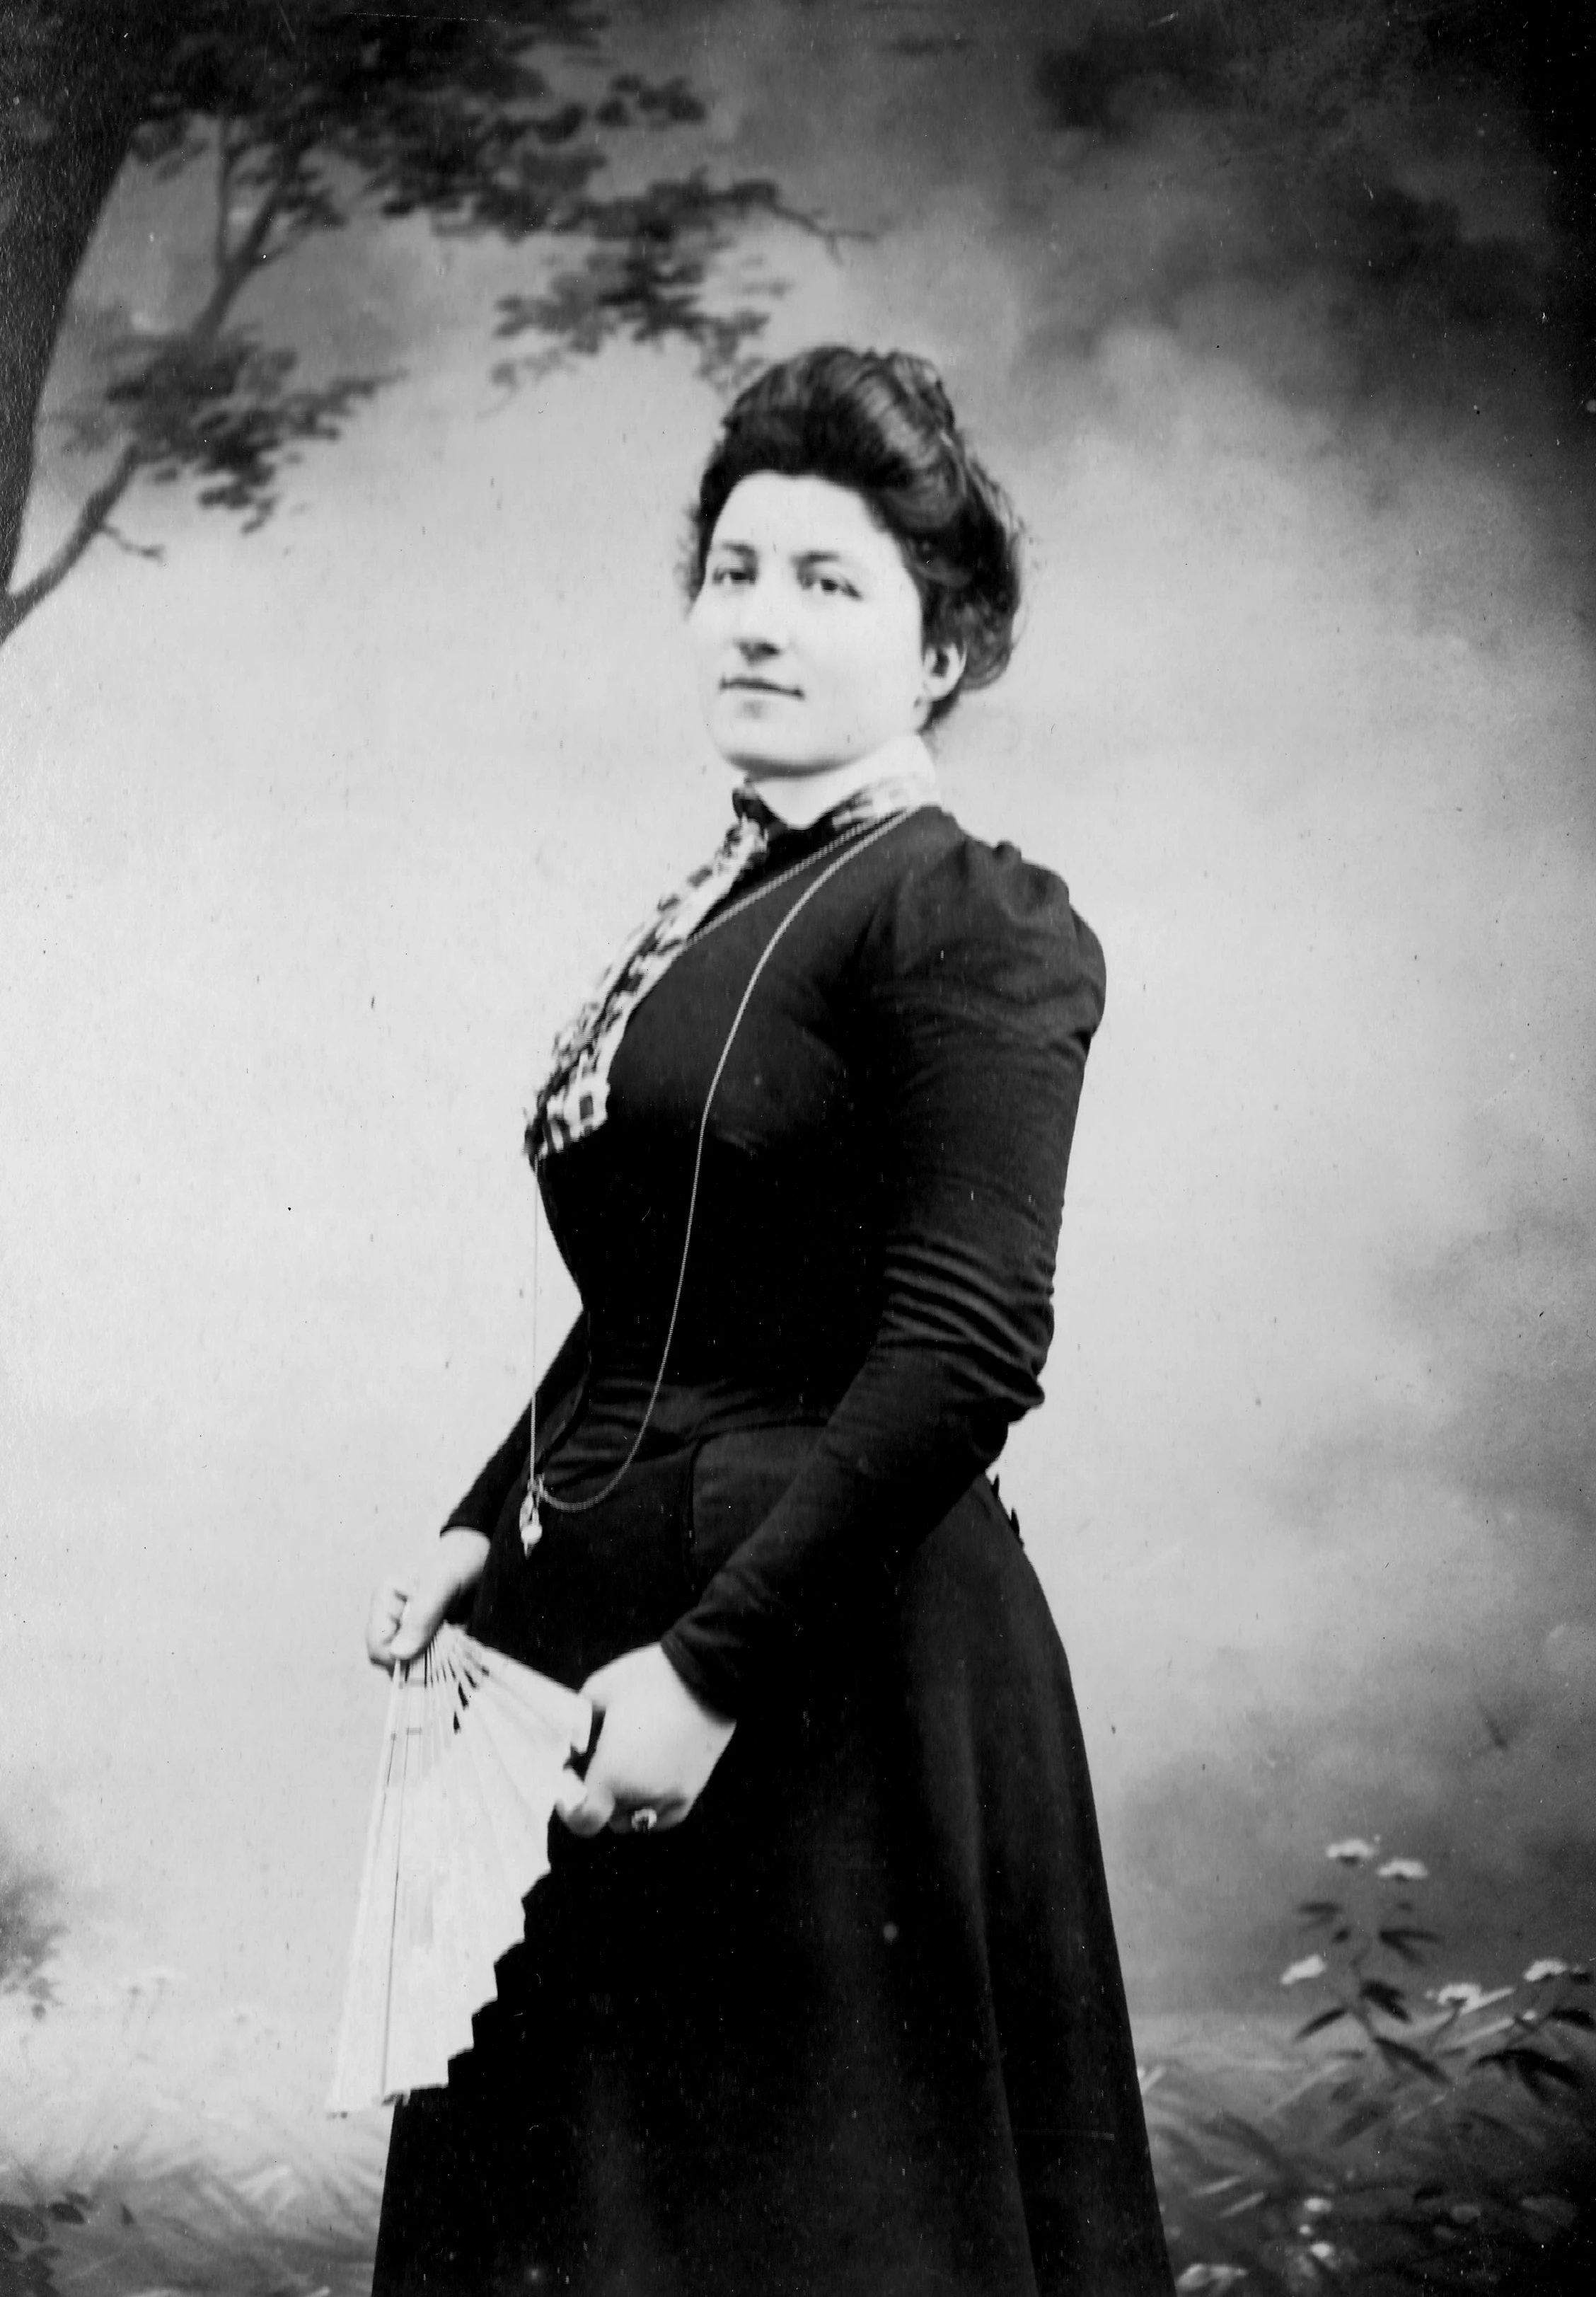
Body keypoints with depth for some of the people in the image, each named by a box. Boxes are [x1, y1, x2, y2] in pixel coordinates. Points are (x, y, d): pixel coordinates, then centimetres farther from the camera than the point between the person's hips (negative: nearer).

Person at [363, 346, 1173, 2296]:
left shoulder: (977, 924, -11)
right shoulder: (699, 917, 13)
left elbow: (964, 1350, -20)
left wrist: (712, 1665, -21)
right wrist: (489, 1532, 7)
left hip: (832, 1678, -8)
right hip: (599, 1620, 8)